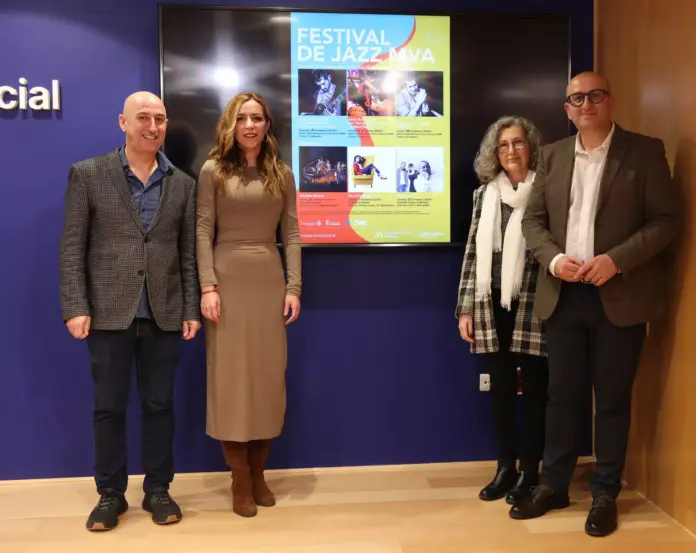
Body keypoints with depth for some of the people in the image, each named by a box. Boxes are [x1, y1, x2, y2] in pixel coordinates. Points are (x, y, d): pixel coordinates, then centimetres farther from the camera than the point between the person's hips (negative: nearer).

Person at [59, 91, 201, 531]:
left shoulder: (183, 184, 8)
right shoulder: (87, 174, 2)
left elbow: (189, 253, 7)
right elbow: (72, 248, -1)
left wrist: (191, 309, 2)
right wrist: (75, 308, -9)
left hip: (164, 315, 2)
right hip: (108, 313, -1)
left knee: (159, 405, 9)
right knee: (108, 407, 8)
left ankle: (158, 490, 23)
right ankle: (111, 494, 23)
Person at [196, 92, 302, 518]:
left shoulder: (282, 173, 9)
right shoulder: (214, 170, 2)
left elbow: (291, 234, 5)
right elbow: (203, 231, -3)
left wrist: (294, 287, -3)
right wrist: (208, 287, -12)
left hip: (270, 282, 3)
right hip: (228, 281, -2)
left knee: (270, 376, 5)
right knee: (230, 376, 1)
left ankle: (258, 472, 20)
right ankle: (240, 480, 13)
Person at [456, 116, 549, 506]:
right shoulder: (485, 194, 10)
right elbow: (473, 253, 9)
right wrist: (466, 309, 6)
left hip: (533, 305, -3)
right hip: (492, 306, 4)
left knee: (534, 388, 5)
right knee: (501, 388, 10)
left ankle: (529, 471, 19)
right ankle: (506, 467, 24)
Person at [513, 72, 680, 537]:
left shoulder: (645, 151, -1)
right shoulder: (553, 156, 10)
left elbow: (666, 219, -6)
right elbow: (533, 218, 9)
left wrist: (616, 259, -18)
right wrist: (553, 259, -10)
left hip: (620, 296, -3)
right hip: (564, 294, 3)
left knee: (612, 398, 6)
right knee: (563, 395, 11)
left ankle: (606, 494, 21)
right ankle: (554, 485, 25)